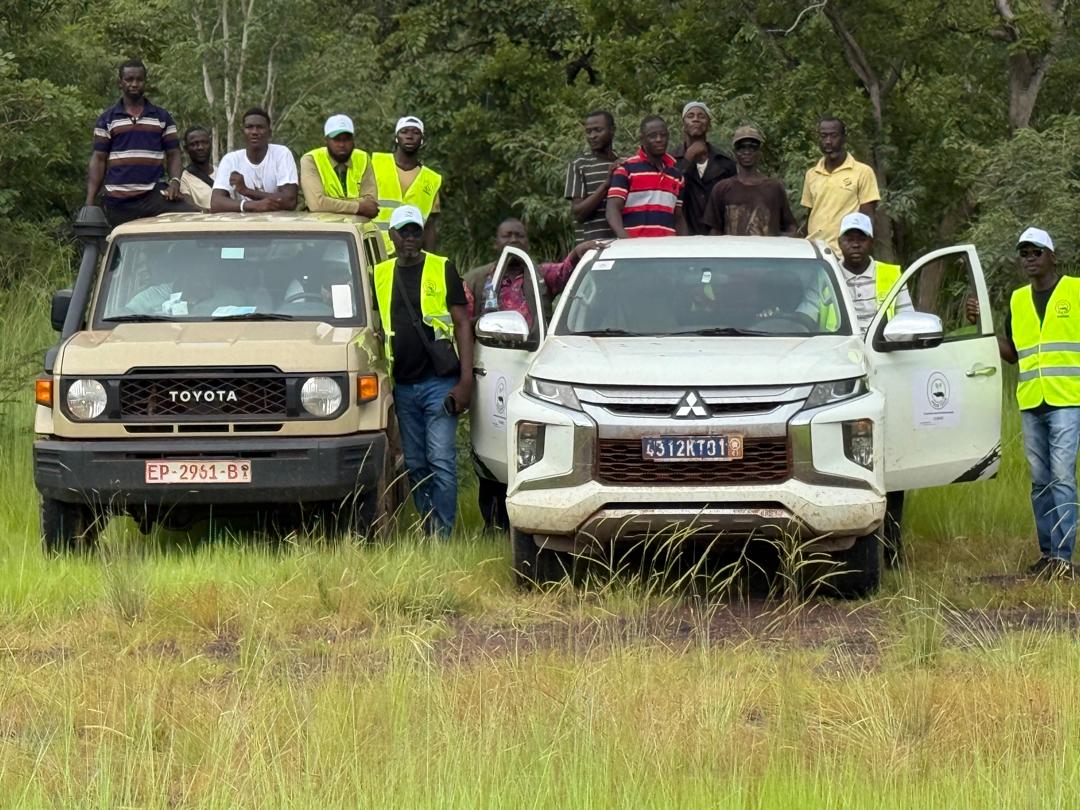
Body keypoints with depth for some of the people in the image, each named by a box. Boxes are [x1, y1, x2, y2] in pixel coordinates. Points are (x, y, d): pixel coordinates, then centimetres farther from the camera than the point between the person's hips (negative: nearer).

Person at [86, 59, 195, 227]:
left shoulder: (162, 118, 13)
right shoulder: (107, 120, 11)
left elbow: (173, 153, 11)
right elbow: (98, 159, 7)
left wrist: (175, 181, -10)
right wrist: (89, 203, -3)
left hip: (154, 196, -1)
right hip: (117, 200, 1)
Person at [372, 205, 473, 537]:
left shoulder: (443, 269, 2)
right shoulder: (380, 274, 11)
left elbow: (462, 324, 0)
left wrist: (465, 380, -8)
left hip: (439, 382, -4)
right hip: (403, 385, 4)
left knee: (441, 462, -10)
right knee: (415, 466, 6)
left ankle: (442, 534, -10)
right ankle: (428, 532, 11)